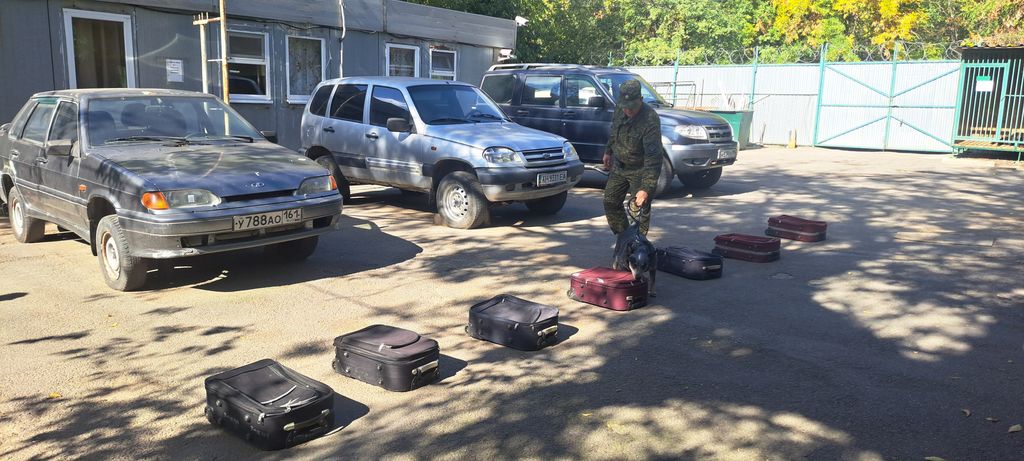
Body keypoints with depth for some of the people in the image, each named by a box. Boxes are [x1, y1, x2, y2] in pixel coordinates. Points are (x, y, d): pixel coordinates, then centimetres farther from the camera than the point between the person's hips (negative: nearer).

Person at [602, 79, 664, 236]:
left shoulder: (650, 120, -31)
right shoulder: (619, 108, -8)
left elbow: (653, 158, -35)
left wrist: (646, 188, -39)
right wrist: (608, 151, 23)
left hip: (640, 171, -7)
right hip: (619, 166, 7)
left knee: (639, 209, -5)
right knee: (610, 202, 12)